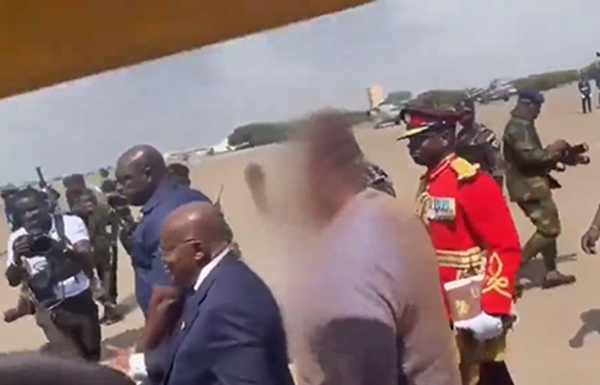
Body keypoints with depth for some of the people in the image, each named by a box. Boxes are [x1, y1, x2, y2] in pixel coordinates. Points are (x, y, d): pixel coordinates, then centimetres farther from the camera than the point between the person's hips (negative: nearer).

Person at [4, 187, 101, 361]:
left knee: (92, 354, 15)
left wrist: (62, 249, -42)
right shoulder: (17, 239, -4)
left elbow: (87, 258, -21)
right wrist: (17, 258, -30)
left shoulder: (70, 223, -8)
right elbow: (13, 280, -9)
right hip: (49, 309, -1)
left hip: (80, 300, 1)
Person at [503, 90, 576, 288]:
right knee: (549, 228, -9)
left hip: (529, 184, 11)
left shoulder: (521, 125, 17)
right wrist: (552, 150, -13)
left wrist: (552, 155, 13)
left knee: (548, 227, 14)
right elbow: (529, 155, -27)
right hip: (529, 186, -11)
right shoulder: (520, 127, -18)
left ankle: (551, 273, 18)